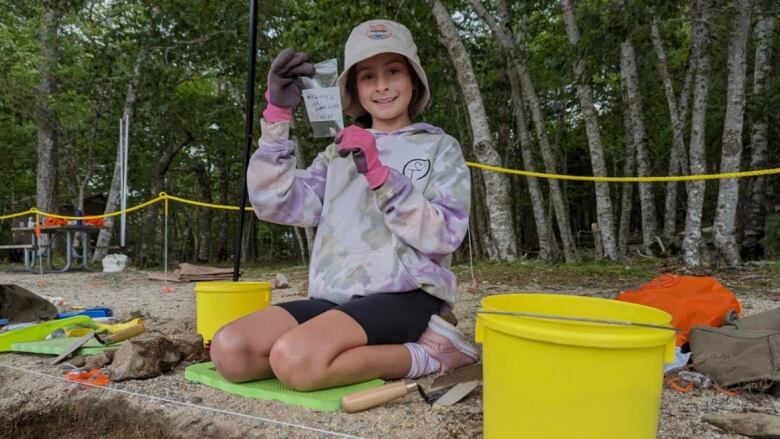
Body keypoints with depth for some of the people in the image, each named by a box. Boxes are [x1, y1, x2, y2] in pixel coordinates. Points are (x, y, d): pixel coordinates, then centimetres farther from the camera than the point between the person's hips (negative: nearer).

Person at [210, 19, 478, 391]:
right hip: (335, 298, 5)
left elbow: (443, 235, -6)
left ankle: (422, 354, -10)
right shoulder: (339, 154, 18)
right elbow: (275, 204, 4)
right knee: (229, 350, -19)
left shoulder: (441, 148, 8)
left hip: (406, 297, -5)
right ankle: (380, 349, -9)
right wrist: (277, 114, -3)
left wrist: (379, 175, -16)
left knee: (296, 360, -31)